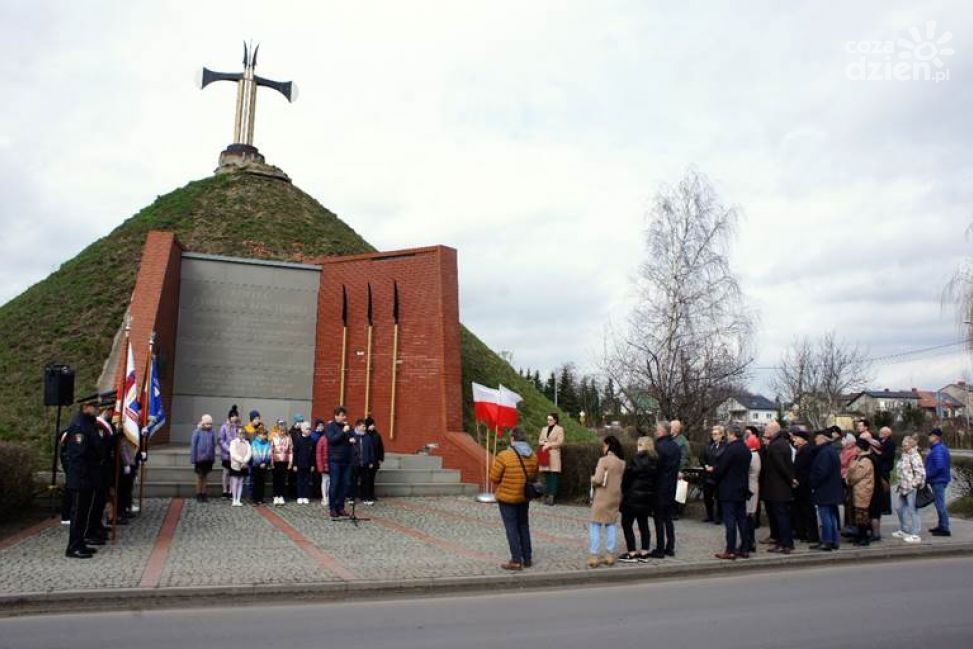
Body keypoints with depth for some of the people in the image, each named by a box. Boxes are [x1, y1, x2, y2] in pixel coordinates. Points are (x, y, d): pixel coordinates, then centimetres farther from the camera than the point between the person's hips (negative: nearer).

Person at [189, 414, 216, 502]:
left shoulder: (212, 432, 0)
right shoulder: (197, 432, -10)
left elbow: (214, 445, 7)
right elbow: (193, 445, -6)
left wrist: (213, 458, 7)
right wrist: (193, 459, -7)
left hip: (208, 459, 3)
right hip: (199, 458, -3)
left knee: (205, 476, 12)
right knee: (199, 476, 8)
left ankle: (203, 494, 21)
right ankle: (198, 495, 19)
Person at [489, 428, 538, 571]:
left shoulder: (504, 455, -18)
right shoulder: (533, 455, -1)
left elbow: (494, 478, -12)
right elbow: (533, 476, 7)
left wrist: (495, 490, 7)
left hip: (507, 497, -5)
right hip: (524, 497, 5)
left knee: (512, 528, 2)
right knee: (524, 526, 17)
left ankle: (516, 561, 2)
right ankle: (527, 559, 22)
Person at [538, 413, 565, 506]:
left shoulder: (559, 429, 3)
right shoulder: (544, 429, 19)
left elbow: (560, 442, -5)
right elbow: (540, 441, 17)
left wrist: (549, 445, -9)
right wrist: (544, 443, -4)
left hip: (554, 454, -5)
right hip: (545, 454, 5)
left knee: (553, 475, -9)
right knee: (546, 475, 3)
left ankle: (552, 496, -10)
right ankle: (546, 495, 6)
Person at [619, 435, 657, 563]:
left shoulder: (636, 460, -16)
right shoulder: (655, 461, 3)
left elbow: (627, 478, -12)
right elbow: (655, 480, 7)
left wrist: (623, 492, 1)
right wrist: (650, 492, 13)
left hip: (634, 496, -7)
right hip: (648, 496, 7)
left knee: (626, 524, 3)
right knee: (643, 524, 14)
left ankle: (632, 554, 2)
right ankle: (644, 553, 17)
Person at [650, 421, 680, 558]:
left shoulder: (659, 446, -18)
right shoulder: (675, 447, 7)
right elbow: (677, 466, 13)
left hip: (659, 489, -8)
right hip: (671, 488, 8)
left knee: (658, 519, -1)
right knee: (668, 518, 15)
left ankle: (660, 549, 2)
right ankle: (670, 547, 19)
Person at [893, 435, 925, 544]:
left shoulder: (914, 456, -16)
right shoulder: (904, 455, 14)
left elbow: (920, 472, -22)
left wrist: (915, 484, -17)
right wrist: (899, 484, 17)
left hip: (911, 489, -10)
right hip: (903, 488, 10)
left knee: (913, 510, -3)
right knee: (901, 509, 19)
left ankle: (915, 535, 4)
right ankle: (903, 530, 33)